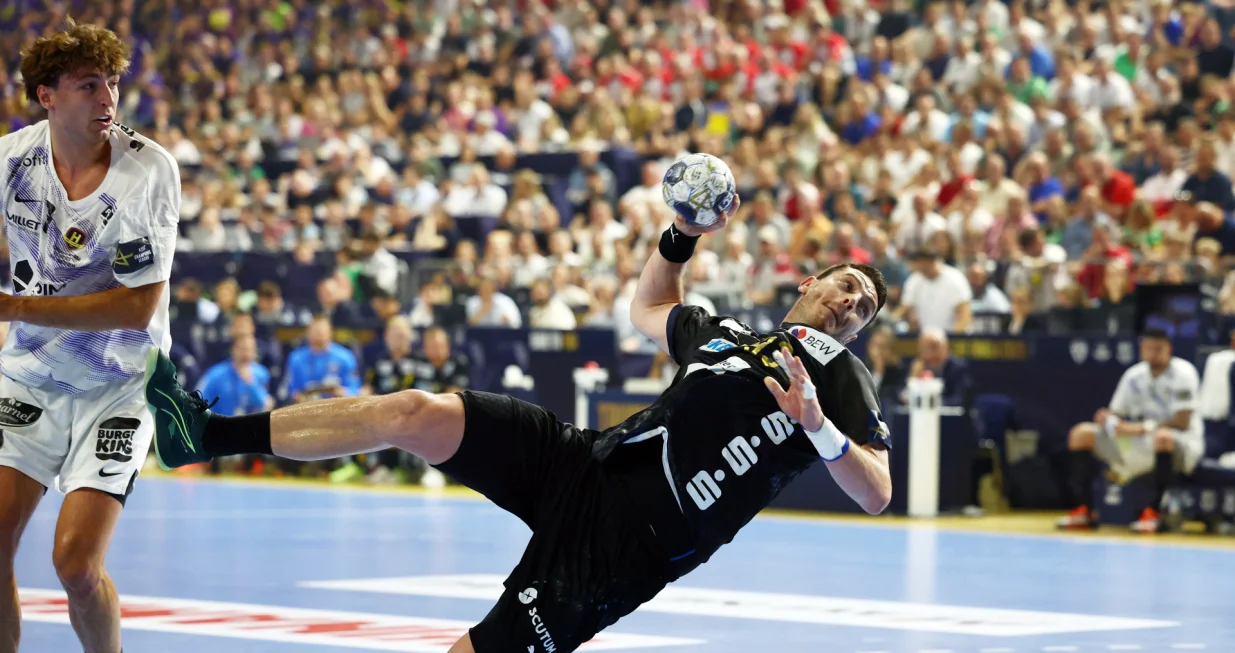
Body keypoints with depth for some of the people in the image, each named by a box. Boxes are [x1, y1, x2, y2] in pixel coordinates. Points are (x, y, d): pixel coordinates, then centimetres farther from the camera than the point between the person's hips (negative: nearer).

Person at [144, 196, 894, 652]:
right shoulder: (726, 331, 23)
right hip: (585, 463, 5)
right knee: (414, 413, -11)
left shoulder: (839, 374, 5)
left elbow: (877, 495, -7)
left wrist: (816, 426, -24)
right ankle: (207, 433, -9)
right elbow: (648, 308, 42)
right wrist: (682, 239, 25)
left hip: (627, 542, -5)